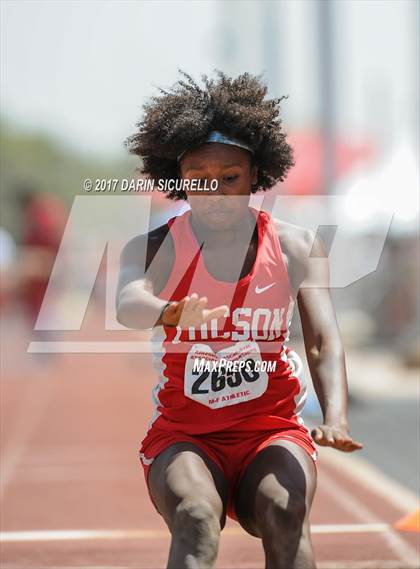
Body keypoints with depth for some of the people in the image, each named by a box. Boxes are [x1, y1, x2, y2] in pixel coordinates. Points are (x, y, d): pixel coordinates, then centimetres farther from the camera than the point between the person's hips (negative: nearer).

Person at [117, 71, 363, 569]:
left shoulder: (295, 247, 2)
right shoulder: (154, 248, -3)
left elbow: (324, 342, -10)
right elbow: (127, 302, -26)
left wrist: (335, 418, -31)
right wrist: (167, 314, -52)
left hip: (272, 432, 1)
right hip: (182, 437, -1)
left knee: (284, 515, -30)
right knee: (196, 521, -32)